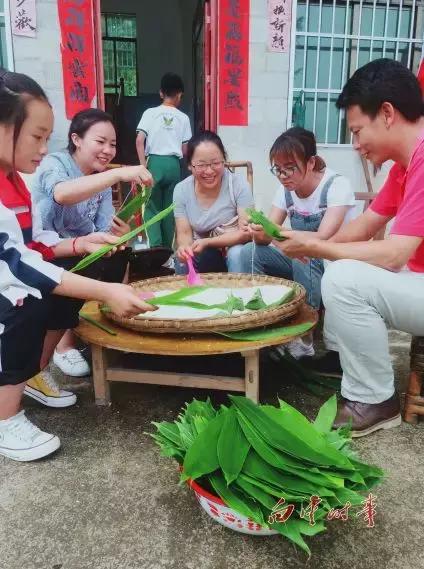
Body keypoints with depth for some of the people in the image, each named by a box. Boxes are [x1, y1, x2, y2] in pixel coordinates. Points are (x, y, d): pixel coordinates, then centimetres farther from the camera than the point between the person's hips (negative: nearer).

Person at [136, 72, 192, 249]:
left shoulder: (150, 113, 1)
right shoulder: (183, 118, 5)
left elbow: (139, 141, -9)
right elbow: (184, 150, 8)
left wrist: (143, 167, -6)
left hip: (155, 163, -1)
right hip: (173, 164, 2)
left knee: (152, 207, 5)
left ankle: (156, 246, -10)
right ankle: (167, 248, 15)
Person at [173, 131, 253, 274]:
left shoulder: (239, 184, -14)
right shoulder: (181, 190, -7)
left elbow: (245, 233, -17)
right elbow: (184, 233, -6)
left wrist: (206, 242, -29)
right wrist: (184, 248, -31)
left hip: (233, 249, -2)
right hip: (199, 254, 2)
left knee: (237, 253, -33)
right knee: (183, 260, -29)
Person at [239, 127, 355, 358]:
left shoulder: (337, 185, -19)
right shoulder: (286, 189, -2)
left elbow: (322, 239, -31)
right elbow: (268, 235, -9)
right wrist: (260, 233, -34)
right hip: (302, 261, 5)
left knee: (303, 256, -36)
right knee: (250, 252, -15)